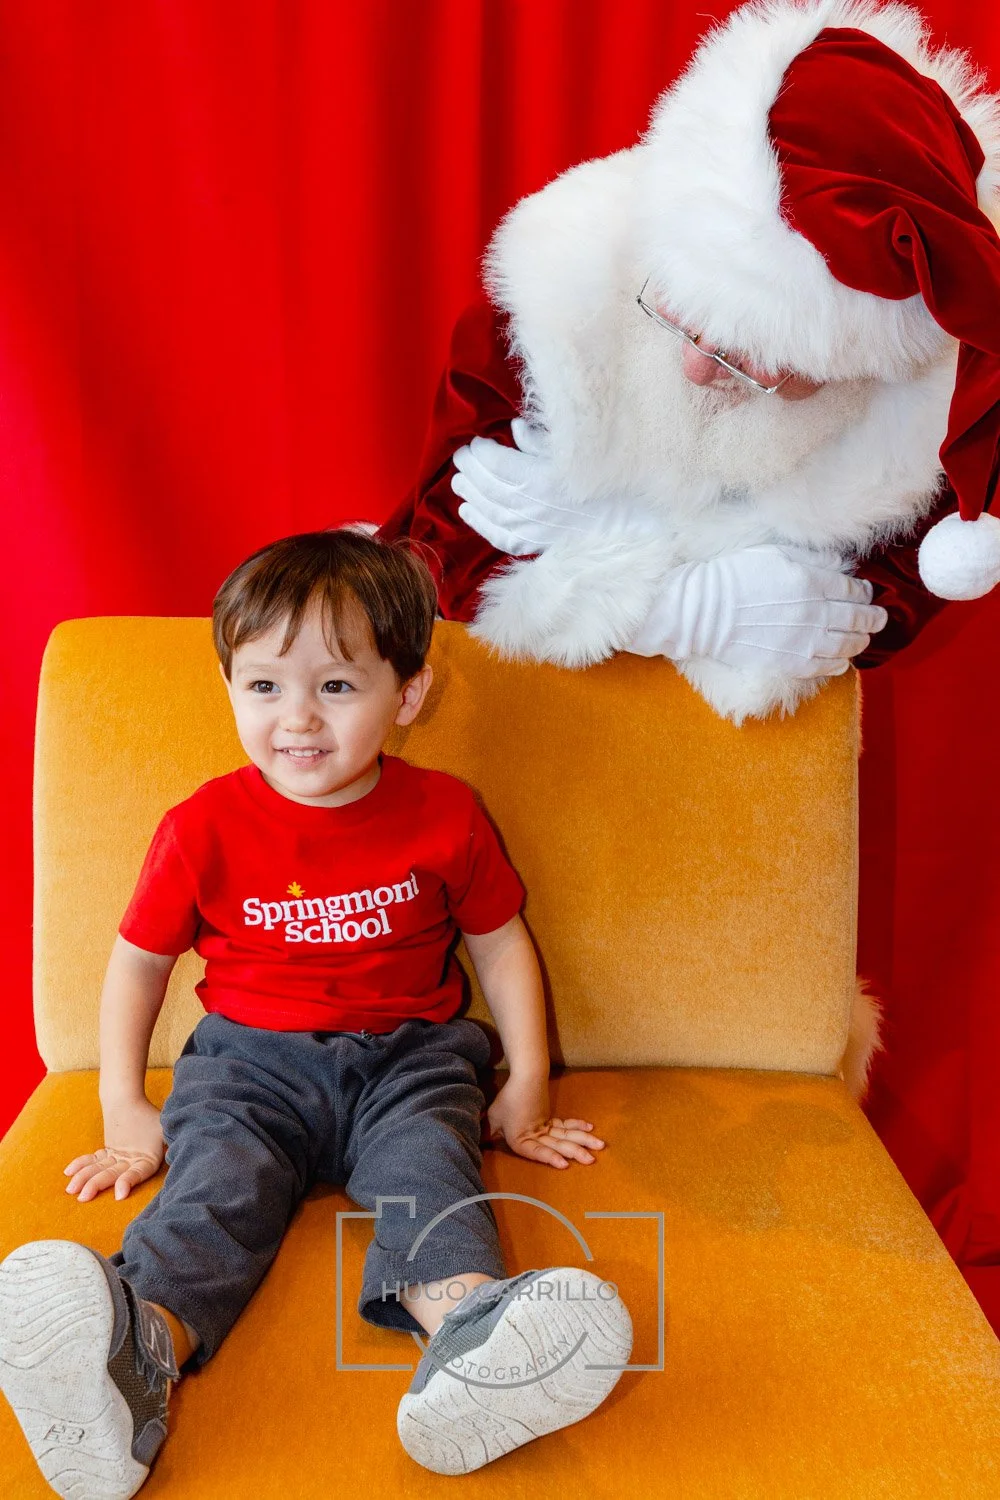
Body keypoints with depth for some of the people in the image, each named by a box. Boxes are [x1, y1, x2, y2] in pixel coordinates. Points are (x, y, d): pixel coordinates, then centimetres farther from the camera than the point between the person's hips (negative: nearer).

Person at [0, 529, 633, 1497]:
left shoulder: (443, 815, 0)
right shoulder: (205, 828, -1)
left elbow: (500, 944, 11)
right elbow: (139, 961, 9)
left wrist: (528, 1087, 6)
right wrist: (123, 1109, 6)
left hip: (406, 1058, 1)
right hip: (249, 1057, 0)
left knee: (428, 1163, -29)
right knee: (215, 1175, -28)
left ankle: (467, 1340, -56)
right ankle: (137, 1351, -56)